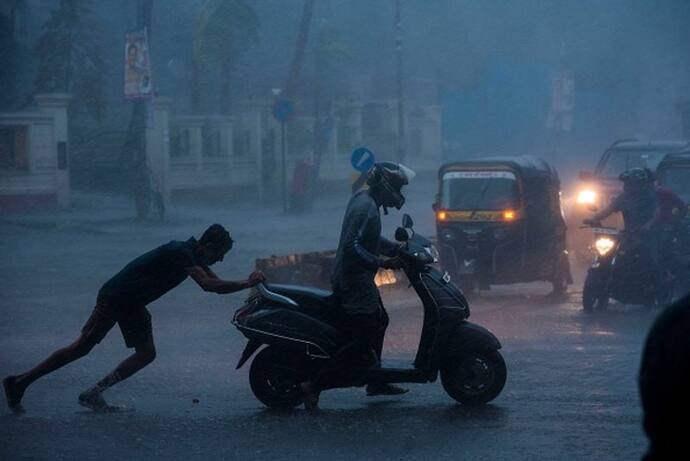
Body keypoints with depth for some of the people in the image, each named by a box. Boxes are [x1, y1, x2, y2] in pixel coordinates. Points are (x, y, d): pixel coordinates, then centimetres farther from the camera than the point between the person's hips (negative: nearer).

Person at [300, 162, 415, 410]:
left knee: (379, 321, 28)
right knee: (363, 348, -9)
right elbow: (352, 246, -30)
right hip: (356, 284, -11)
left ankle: (375, 382, 38)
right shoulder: (367, 208, -22)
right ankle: (315, 386, -12)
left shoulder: (361, 198, 10)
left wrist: (399, 249, 12)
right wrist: (383, 263, -27)